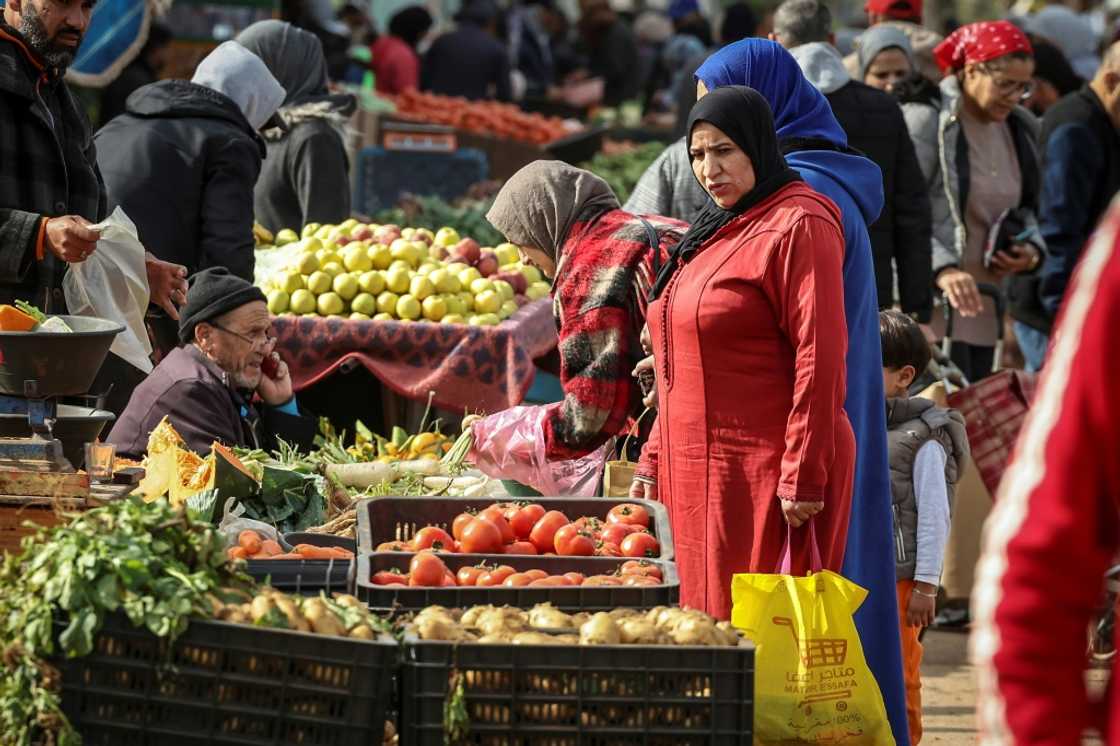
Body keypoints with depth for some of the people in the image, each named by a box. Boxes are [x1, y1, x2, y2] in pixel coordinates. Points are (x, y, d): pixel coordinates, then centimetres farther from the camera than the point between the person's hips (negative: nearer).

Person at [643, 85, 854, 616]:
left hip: (766, 473, -9)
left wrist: (803, 480, -21)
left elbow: (819, 357, -18)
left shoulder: (797, 226, -10)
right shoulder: (716, 230, 19)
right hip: (700, 475, 9)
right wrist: (658, 458, 19)